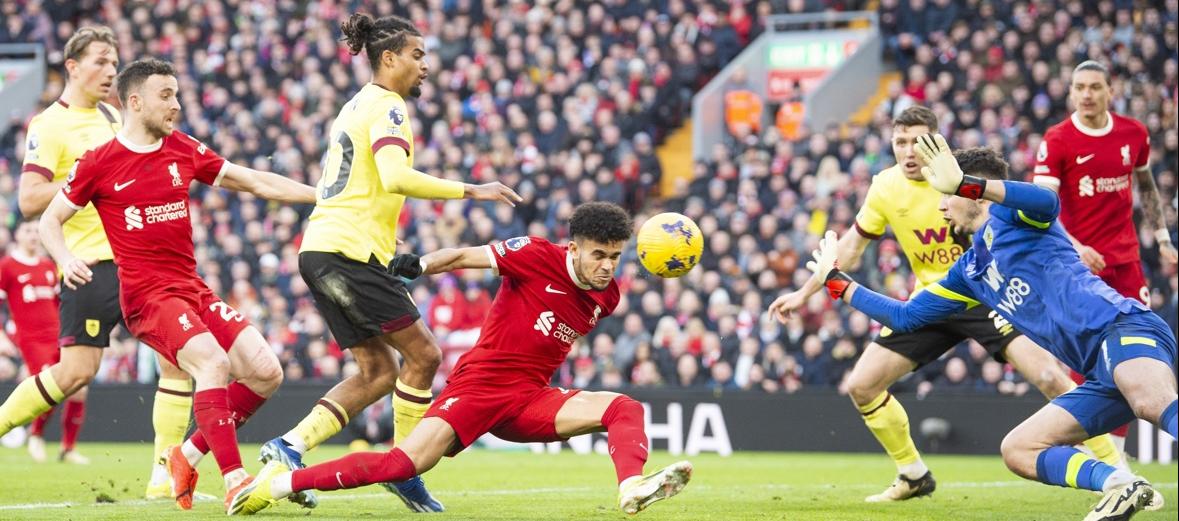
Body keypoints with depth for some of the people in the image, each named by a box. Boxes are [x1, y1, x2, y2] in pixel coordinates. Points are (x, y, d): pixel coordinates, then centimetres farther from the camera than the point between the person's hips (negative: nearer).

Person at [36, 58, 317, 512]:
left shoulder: (184, 150, 11)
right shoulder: (99, 163, -2)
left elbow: (256, 182, 17)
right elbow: (50, 220, 6)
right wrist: (65, 260, -15)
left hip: (193, 287, 7)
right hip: (147, 295, -6)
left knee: (265, 372, -5)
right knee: (213, 363, -29)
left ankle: (188, 456, 8)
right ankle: (234, 480, -29)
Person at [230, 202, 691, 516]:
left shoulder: (606, 298, 7)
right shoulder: (538, 256, -9)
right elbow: (465, 256, -4)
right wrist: (418, 265, -11)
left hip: (529, 398, 5)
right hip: (477, 385, -5)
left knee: (625, 408, -15)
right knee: (405, 464, -21)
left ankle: (632, 489, -41)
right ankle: (282, 482, -12)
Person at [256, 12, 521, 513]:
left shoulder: (358, 105, 20)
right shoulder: (386, 107, -10)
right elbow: (396, 176, -27)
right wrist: (470, 190, -24)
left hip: (320, 250, 10)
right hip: (350, 251, -10)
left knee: (378, 370, 9)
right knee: (423, 354, -4)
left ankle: (292, 444, -1)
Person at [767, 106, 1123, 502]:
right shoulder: (885, 187, -3)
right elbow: (853, 245, 12)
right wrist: (804, 293, 12)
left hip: (985, 294, -5)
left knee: (1049, 377, -23)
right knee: (861, 385, -1)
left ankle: (1114, 467, -10)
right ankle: (913, 476, 19)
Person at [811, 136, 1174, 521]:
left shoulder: (1008, 215, 4)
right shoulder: (969, 272, 27)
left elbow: (1048, 203, -22)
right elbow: (906, 316, 37)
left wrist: (963, 184, -29)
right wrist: (836, 280, 43)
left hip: (1122, 329, -9)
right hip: (1100, 373, 9)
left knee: (1154, 404, -38)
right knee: (1017, 451, 2)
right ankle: (1121, 487, -20)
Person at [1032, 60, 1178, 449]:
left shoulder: (1134, 134, 4)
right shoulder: (1057, 141, -9)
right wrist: (1075, 248, -29)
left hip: (1125, 260, 4)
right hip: (1079, 261, -4)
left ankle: (1116, 446, 11)